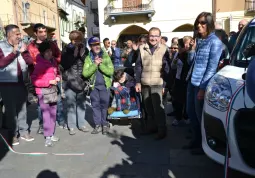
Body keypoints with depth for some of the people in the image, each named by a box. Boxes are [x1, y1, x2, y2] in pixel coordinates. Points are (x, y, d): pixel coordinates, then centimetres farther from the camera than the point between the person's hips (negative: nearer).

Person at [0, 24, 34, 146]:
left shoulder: (22, 45, 7)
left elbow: (30, 61, 3)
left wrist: (24, 52, -13)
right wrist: (14, 52, -19)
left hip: (21, 82, 4)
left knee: (22, 108, 12)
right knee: (11, 109, 4)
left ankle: (24, 131, 23)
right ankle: (13, 134, 15)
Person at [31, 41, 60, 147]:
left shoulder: (53, 61, 7)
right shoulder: (40, 64, -13)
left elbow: (57, 73, 22)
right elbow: (34, 80, -16)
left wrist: (58, 77, 0)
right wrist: (49, 82, -20)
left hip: (53, 90, 7)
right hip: (43, 91, -7)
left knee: (53, 113, 11)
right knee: (46, 114, -6)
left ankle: (51, 134, 23)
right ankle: (47, 137, 1)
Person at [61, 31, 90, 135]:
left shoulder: (84, 49, 7)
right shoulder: (66, 49, -2)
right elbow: (64, 64, -15)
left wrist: (83, 55, -9)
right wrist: (74, 55, -19)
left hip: (82, 80, 3)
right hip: (70, 80, -3)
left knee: (81, 103, 10)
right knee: (70, 104, 0)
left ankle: (81, 124, 22)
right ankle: (71, 126, 11)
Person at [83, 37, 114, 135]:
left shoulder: (106, 56, 1)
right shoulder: (88, 58, 3)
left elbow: (111, 71, -8)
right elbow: (85, 73, -8)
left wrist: (100, 64, -17)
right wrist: (95, 64, -17)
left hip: (105, 85, -1)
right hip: (93, 86, 2)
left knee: (104, 105, 3)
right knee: (95, 105, 7)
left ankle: (105, 124, 15)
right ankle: (97, 125, 17)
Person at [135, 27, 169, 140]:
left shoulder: (164, 49, 0)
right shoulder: (142, 49, 5)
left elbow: (167, 67, 1)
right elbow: (138, 66, 7)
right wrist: (138, 82, 2)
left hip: (157, 83, -3)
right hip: (144, 83, 3)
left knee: (157, 107, -6)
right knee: (148, 107, 12)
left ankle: (162, 130, 7)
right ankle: (151, 126, 29)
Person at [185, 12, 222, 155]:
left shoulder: (215, 42, -9)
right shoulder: (198, 40, 13)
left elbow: (212, 68, -14)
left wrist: (203, 87, -18)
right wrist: (192, 49, -2)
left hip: (202, 84, -8)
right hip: (192, 81, 8)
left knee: (200, 115, 2)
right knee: (191, 113, 14)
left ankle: (205, 145, 20)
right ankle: (197, 140, 31)